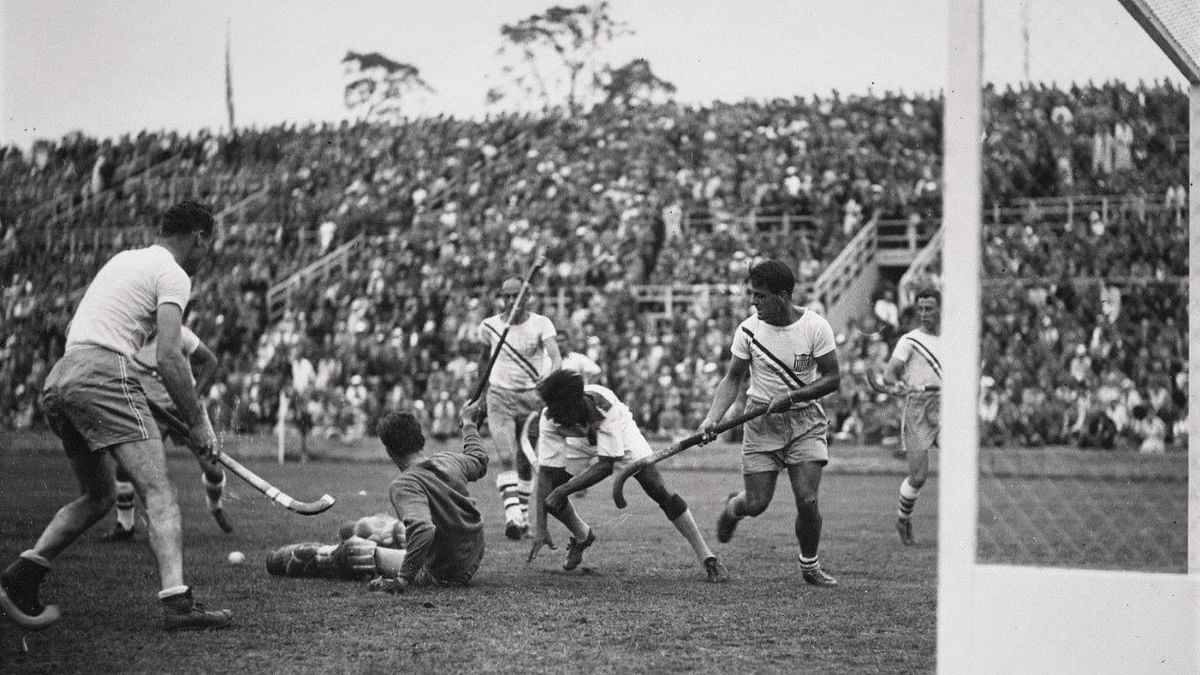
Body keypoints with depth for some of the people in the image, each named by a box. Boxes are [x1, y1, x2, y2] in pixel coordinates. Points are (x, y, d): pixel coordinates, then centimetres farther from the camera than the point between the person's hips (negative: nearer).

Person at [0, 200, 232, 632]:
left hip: (58, 376, 9)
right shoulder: (172, 274, 0)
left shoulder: (123, 259, 26)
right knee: (158, 490, -14)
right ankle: (176, 603, -27)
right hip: (102, 374, -9)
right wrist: (197, 423, -5)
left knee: (99, 495, 18)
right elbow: (168, 358, -11)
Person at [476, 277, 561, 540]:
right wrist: (483, 394, 20)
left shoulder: (541, 324, -6)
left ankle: (523, 516, 22)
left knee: (525, 462, 7)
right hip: (500, 397, 0)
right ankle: (512, 516, -27)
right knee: (506, 458, -17)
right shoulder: (490, 326, 1)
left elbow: (556, 357, -19)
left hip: (532, 397, 0)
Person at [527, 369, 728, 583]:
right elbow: (546, 472, -31)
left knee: (659, 490, -17)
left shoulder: (606, 407, -43)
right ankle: (583, 536, 18)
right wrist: (540, 527, -35)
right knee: (548, 489, -15)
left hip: (618, 437, -3)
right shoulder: (549, 419, -35)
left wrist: (562, 491, -42)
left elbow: (606, 465, -39)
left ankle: (708, 559, -10)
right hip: (579, 446, 3)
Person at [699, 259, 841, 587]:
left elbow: (832, 378, -7)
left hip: (806, 421, -1)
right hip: (761, 423, 1)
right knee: (756, 503, -3)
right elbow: (733, 379, 1)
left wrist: (791, 397, -18)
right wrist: (712, 419, -13)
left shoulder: (815, 327, -11)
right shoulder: (748, 330, -7)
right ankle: (732, 507, 35)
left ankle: (809, 565, 12)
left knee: (807, 500, -12)